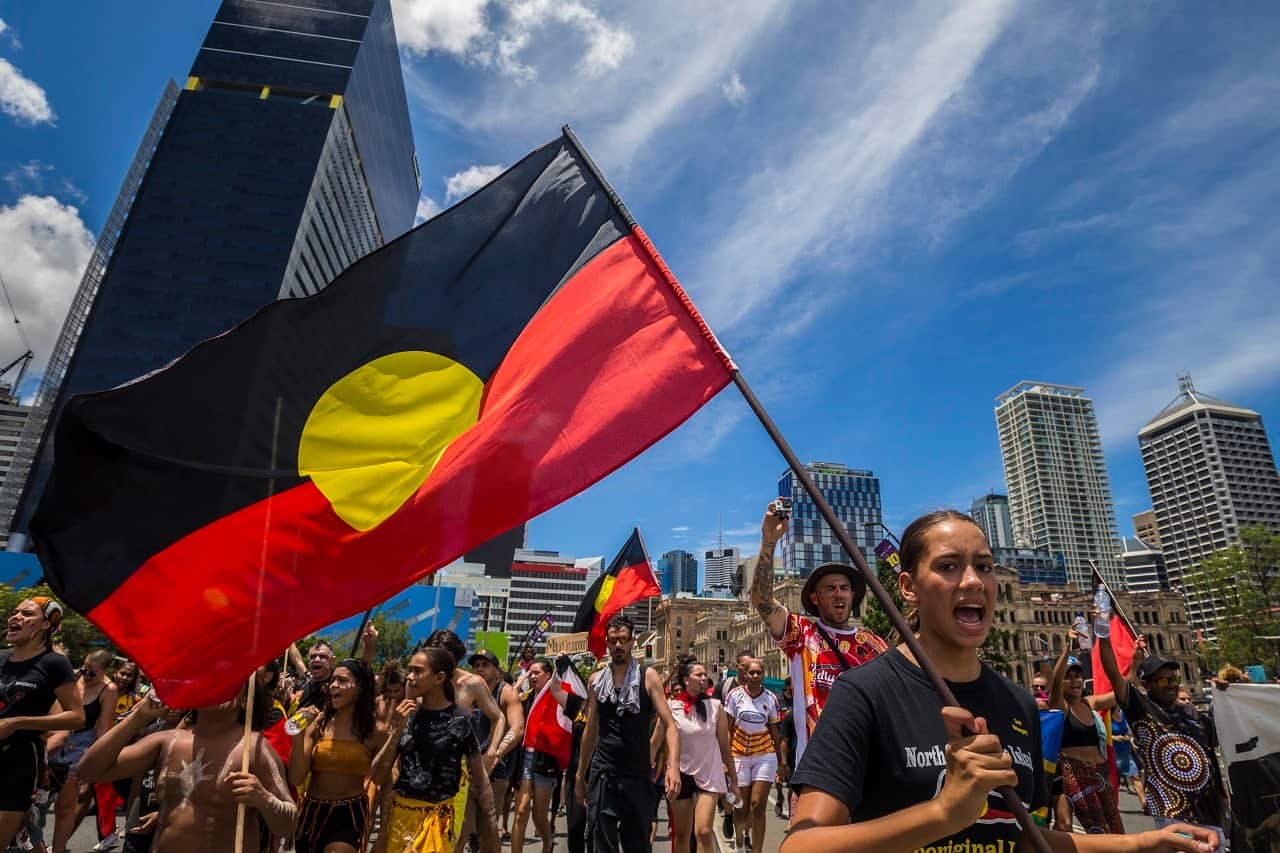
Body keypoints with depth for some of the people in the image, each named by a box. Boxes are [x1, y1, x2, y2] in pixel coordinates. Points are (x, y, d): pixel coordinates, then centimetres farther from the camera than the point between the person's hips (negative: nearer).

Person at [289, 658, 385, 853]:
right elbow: (295, 779, -7)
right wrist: (298, 735, -18)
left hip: (350, 815, -3)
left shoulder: (375, 731, -7)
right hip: (311, 811, 3)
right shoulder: (317, 723, -3)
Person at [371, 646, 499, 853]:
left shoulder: (460, 720, -12)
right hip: (398, 815, 4)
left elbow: (479, 777, -6)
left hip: (438, 818, -4)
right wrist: (397, 731, -14)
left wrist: (490, 824, -4)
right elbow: (378, 777, -2)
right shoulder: (405, 716, -1)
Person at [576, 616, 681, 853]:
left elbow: (670, 725, -9)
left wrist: (673, 765, -24)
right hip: (602, 774, 2)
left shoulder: (648, 677, -4)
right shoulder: (596, 680, 5)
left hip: (638, 775, -2)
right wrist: (580, 775, 14)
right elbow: (590, 731, 14)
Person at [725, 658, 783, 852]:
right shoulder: (735, 695, -5)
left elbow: (775, 732, 8)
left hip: (765, 756, 1)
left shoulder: (770, 699, 1)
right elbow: (727, 730, -2)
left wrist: (782, 762, 8)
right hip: (739, 756, 0)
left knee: (758, 806, -6)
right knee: (741, 808, 7)